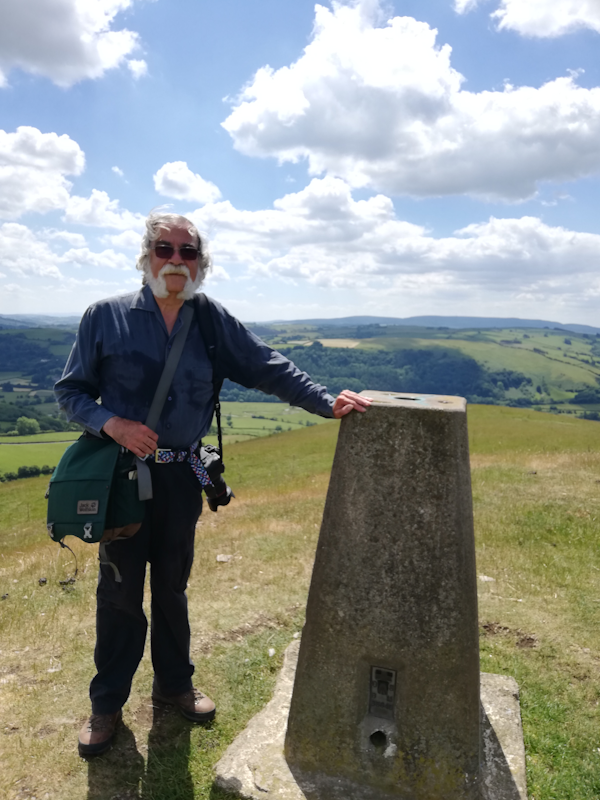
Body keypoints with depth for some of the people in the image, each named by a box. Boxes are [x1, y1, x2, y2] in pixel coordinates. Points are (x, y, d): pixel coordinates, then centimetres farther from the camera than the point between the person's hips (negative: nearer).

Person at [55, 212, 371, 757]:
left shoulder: (214, 322, 1)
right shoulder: (106, 317, -4)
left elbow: (271, 368, -3)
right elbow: (71, 390, -1)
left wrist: (328, 403, -14)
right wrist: (112, 423, -19)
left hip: (183, 476, 2)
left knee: (172, 585, 17)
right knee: (120, 590, 9)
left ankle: (174, 682, 38)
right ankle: (107, 703, 31)